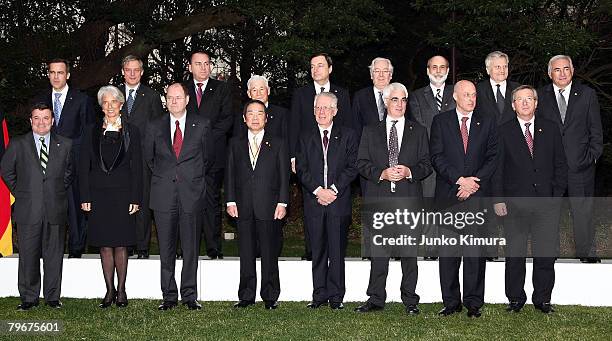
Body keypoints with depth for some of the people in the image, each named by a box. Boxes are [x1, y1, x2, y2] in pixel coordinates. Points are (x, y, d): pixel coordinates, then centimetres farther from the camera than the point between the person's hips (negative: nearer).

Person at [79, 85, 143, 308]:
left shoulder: (131, 132, 5)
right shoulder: (92, 132, 8)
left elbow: (137, 168, 3)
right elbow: (83, 166, 6)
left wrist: (135, 198, -5)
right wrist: (85, 197, -2)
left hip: (122, 194, -1)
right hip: (99, 194, 1)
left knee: (121, 245, 1)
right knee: (105, 245, 3)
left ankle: (121, 290, 10)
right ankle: (109, 290, 12)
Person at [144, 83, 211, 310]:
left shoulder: (202, 125, 5)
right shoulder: (155, 126, 8)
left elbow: (207, 157, 14)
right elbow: (148, 156, 19)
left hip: (192, 193, -1)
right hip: (164, 194, 1)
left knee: (191, 247, 2)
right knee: (166, 249, 3)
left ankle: (189, 295, 10)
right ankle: (169, 296, 11)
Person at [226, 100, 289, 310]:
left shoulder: (278, 144, 8)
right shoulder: (235, 144, 13)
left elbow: (284, 176, 4)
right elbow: (230, 174, 10)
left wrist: (282, 203, -4)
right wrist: (230, 201, 0)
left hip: (269, 207, -2)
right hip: (243, 208, 2)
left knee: (269, 254, 1)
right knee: (246, 254, 5)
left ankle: (270, 297, 9)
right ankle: (246, 296, 12)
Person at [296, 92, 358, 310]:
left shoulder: (348, 136, 8)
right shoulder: (305, 138, 13)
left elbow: (352, 167, 0)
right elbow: (301, 169, 4)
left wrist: (334, 189, -11)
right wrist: (318, 190, -10)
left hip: (339, 201, -1)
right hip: (314, 202, 2)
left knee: (337, 250, -1)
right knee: (318, 251, 4)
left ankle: (336, 296, 5)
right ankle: (320, 294, 10)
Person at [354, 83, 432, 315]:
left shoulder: (418, 132, 13)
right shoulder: (370, 132, 12)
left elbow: (427, 165, 8)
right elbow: (362, 164, 6)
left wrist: (409, 172, -11)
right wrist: (382, 173, -10)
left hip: (409, 198, 0)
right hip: (379, 198, 0)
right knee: (379, 251, 1)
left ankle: (410, 301, 9)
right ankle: (376, 300, 7)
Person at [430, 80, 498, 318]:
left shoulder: (487, 122, 12)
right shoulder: (440, 121, 8)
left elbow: (493, 157, 5)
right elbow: (436, 156, -1)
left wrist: (474, 183, -7)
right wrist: (460, 180, -11)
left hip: (477, 195, 0)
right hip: (448, 195, 0)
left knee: (476, 251, -1)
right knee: (448, 252, 1)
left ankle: (473, 303, 6)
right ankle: (451, 302, 10)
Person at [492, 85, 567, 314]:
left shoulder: (550, 129, 10)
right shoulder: (504, 132, 4)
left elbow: (560, 165, 10)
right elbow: (497, 168, 2)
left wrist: (557, 196, 1)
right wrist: (498, 199, -5)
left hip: (546, 203, 1)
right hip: (515, 204, -1)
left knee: (546, 254, 3)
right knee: (514, 254, 4)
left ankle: (542, 299, 16)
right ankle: (515, 299, 16)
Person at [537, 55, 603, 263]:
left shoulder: (587, 94, 5)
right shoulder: (541, 96, 5)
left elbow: (596, 129, 6)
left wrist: (593, 155, -1)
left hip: (580, 163, -1)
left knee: (583, 210, 3)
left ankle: (587, 253, 13)